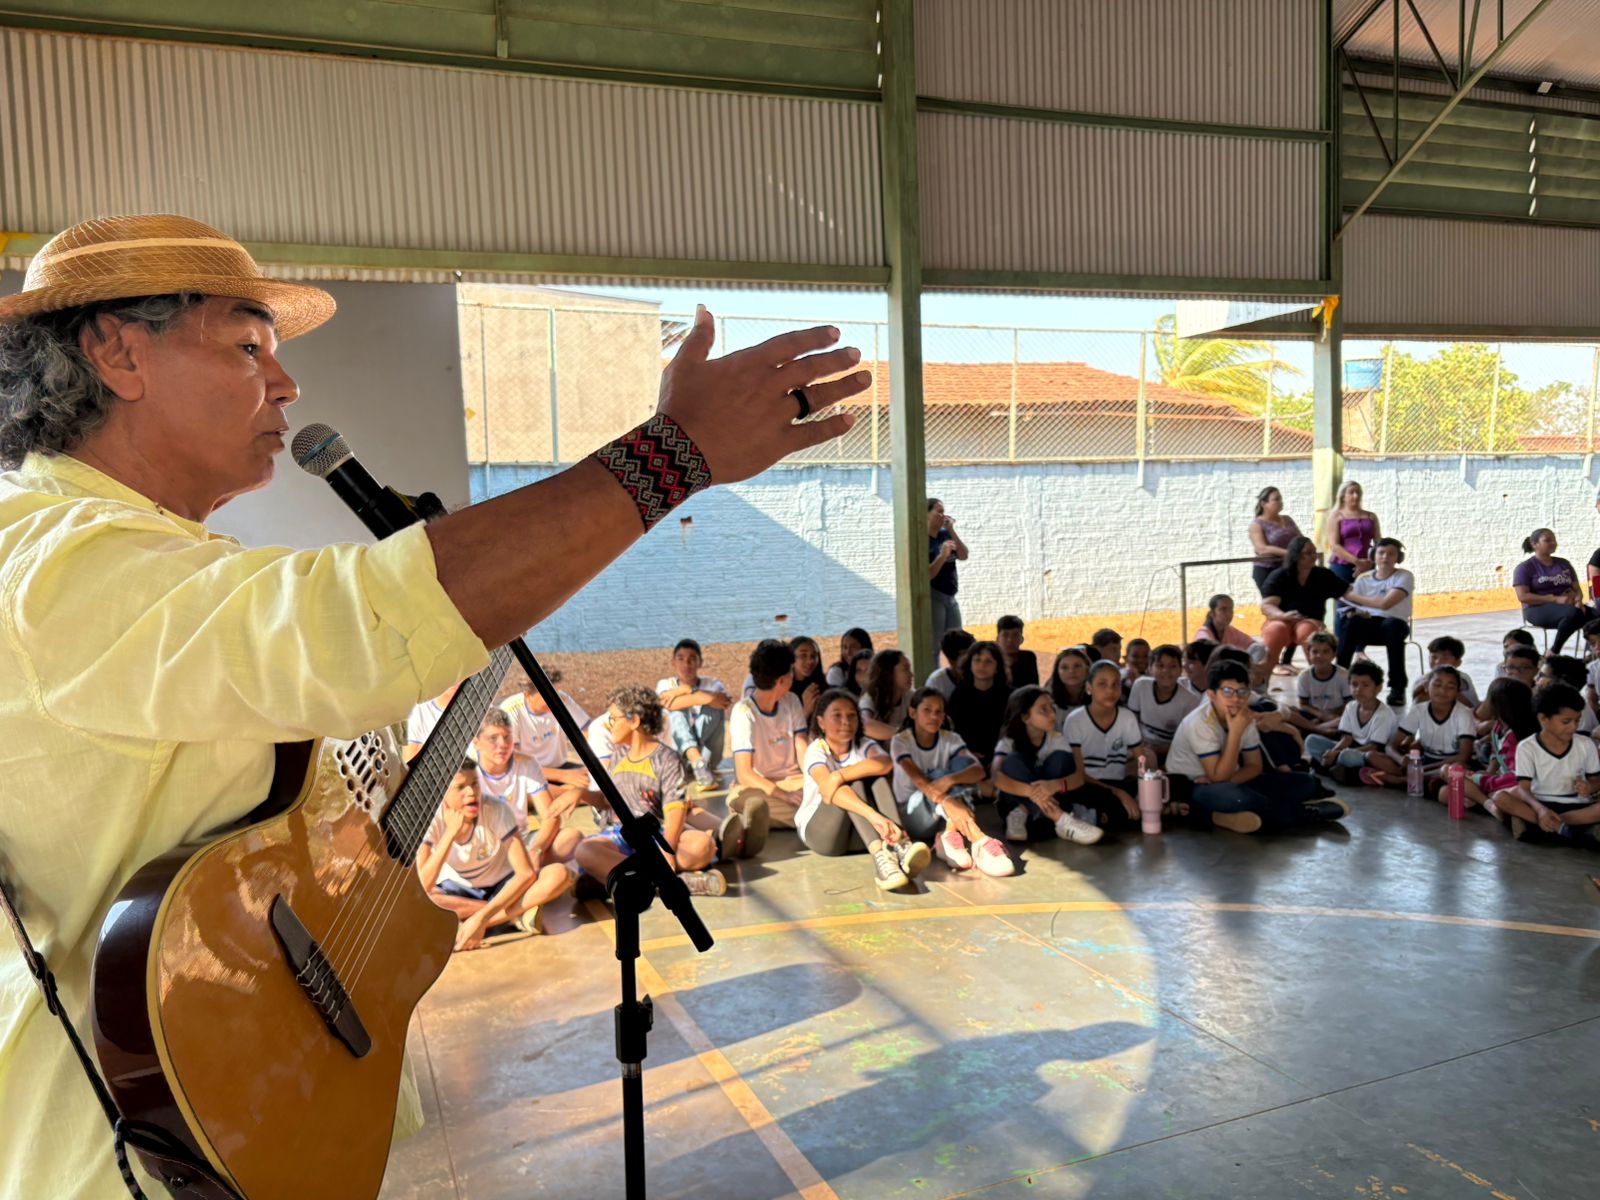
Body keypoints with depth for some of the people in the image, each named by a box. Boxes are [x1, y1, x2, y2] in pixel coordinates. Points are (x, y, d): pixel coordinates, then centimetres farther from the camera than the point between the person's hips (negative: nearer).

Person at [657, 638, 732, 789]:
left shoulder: (712, 684, 5)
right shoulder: (665, 684, 5)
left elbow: (725, 700, -21)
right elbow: (670, 705, -20)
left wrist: (687, 690, -23)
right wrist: (703, 698, -32)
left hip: (707, 753, 0)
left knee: (715, 707, -21)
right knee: (677, 710, -26)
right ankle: (698, 761, -50)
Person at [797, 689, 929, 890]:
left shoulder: (864, 745, -3)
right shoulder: (816, 750, -14)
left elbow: (885, 763, -29)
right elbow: (828, 790, -35)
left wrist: (839, 775, -38)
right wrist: (874, 816, -50)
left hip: (857, 834, 3)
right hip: (818, 831, -3)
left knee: (876, 776, -22)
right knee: (853, 782, -29)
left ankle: (898, 845, -44)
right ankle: (879, 854, -52)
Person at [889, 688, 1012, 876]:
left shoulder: (951, 739, -3)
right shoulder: (901, 741, -11)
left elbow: (979, 770, -21)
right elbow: (918, 779, -29)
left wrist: (950, 780, -42)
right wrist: (947, 803, -47)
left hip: (942, 815, 3)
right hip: (912, 815, -3)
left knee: (962, 763, -21)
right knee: (938, 775, -32)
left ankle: (951, 836, -38)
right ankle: (978, 841, -48)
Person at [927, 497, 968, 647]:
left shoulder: (945, 534, 8)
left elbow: (963, 556, 0)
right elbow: (926, 576, -17)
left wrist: (951, 530, -5)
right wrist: (943, 555, -28)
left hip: (951, 597, 7)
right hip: (932, 597, -7)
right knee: (933, 646, -4)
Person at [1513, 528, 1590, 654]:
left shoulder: (1563, 564, 18)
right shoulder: (1525, 568, 0)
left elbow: (1577, 588, 16)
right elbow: (1523, 596, -11)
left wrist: (1578, 601, -10)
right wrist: (1556, 599, -19)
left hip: (1568, 607, 6)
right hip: (1538, 609, -5)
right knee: (1573, 613, -37)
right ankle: (1553, 652, -26)